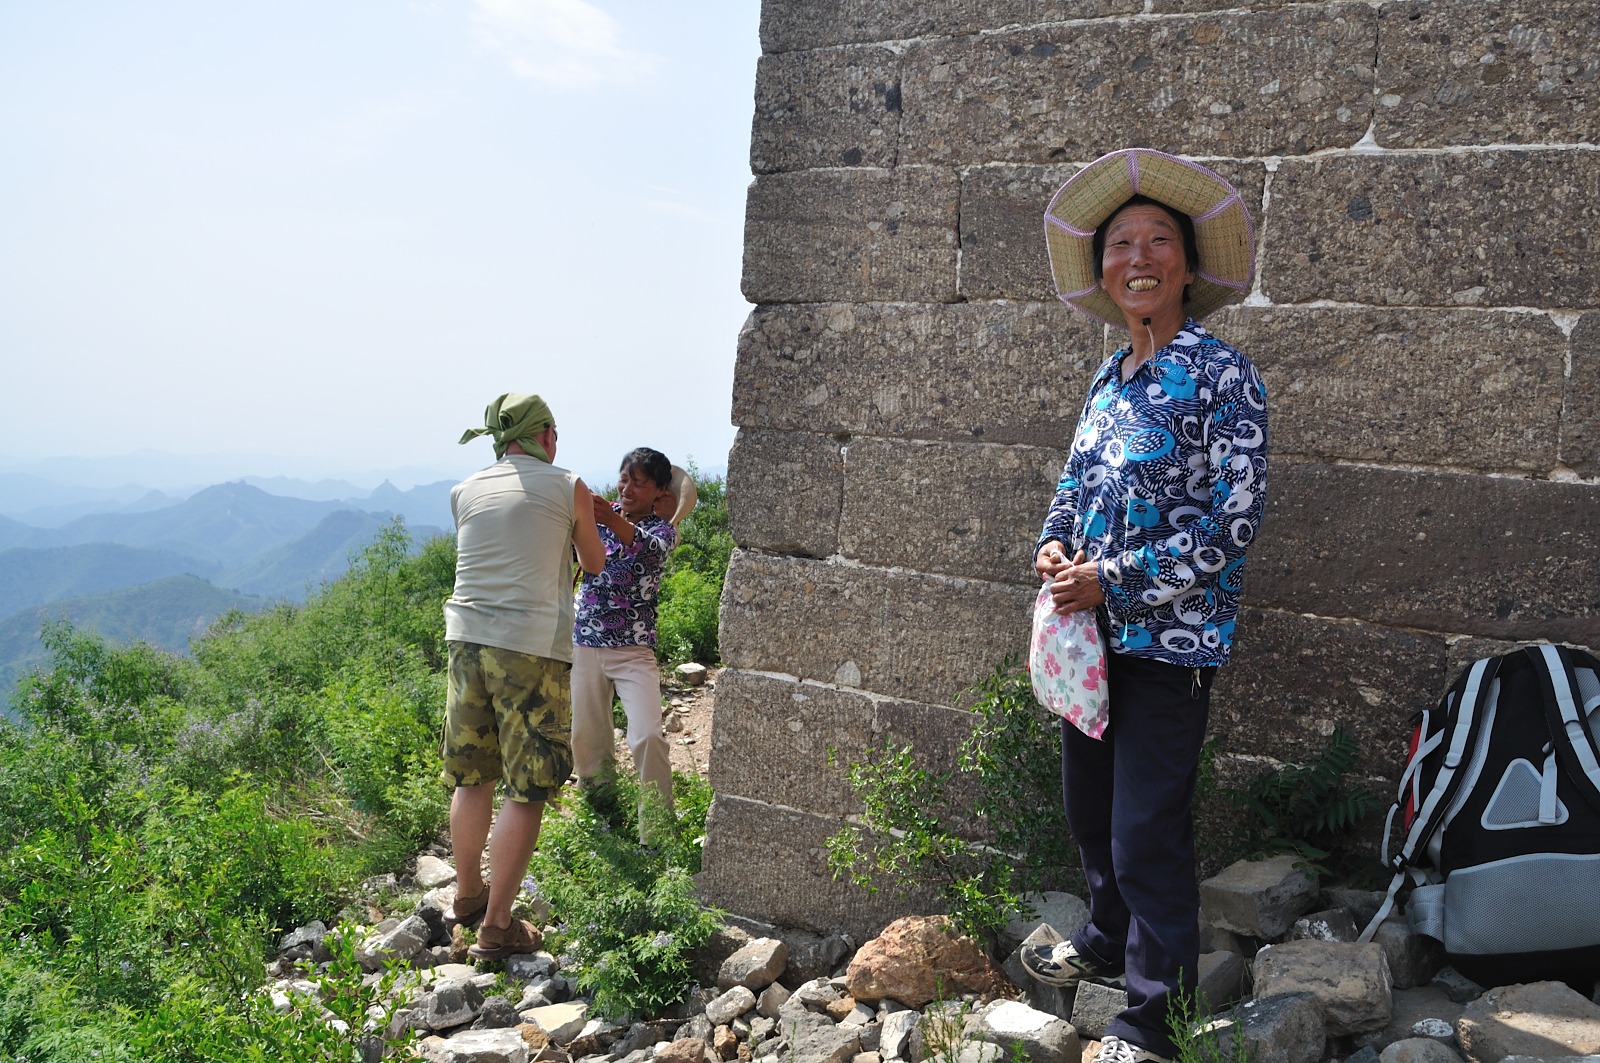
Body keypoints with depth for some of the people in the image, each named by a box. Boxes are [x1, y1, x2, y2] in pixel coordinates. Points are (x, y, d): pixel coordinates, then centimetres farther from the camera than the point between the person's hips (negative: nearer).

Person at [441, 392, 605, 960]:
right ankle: (496, 925, 4)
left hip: (467, 638, 5)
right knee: (527, 791, 2)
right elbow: (594, 563, 14)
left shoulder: (464, 492, 10)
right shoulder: (568, 488, 0)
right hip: (532, 647, -5)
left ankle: (467, 893, 34)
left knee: (472, 778, 19)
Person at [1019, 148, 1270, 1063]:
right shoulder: (1109, 377, 9)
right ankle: (1109, 942, 42)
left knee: (1148, 832, 0)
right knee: (1091, 807, 19)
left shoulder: (1220, 375, -12)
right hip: (1097, 629, 7)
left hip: (1171, 638, -7)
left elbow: (1233, 519, -16)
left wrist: (1112, 579, -17)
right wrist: (1054, 547, -3)